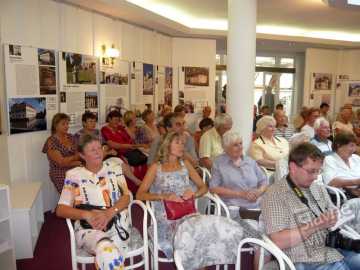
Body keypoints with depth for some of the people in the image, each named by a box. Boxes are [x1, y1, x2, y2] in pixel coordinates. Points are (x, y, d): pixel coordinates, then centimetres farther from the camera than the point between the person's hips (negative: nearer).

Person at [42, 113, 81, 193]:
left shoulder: (71, 137, 11)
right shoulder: (51, 142, -6)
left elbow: (77, 154, 5)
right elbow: (61, 162, -12)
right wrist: (76, 157, -12)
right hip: (62, 177, -5)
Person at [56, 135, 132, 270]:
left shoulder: (114, 167, 12)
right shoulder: (74, 175, 8)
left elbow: (126, 196, 5)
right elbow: (60, 209, 5)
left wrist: (109, 213, -14)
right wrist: (87, 215, -13)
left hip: (117, 224, 1)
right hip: (88, 228, -1)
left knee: (108, 255, -31)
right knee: (107, 251, -35)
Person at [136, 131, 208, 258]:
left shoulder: (185, 164, 14)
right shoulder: (156, 167, 5)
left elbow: (203, 187, 14)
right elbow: (139, 195, -3)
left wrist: (194, 193, -8)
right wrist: (164, 197, -17)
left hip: (187, 213, 3)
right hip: (166, 217, -3)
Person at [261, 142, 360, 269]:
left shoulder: (320, 189, 12)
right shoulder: (274, 195, -13)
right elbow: (278, 241, -17)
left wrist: (332, 221, -8)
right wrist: (314, 227, -18)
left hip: (335, 251, 7)